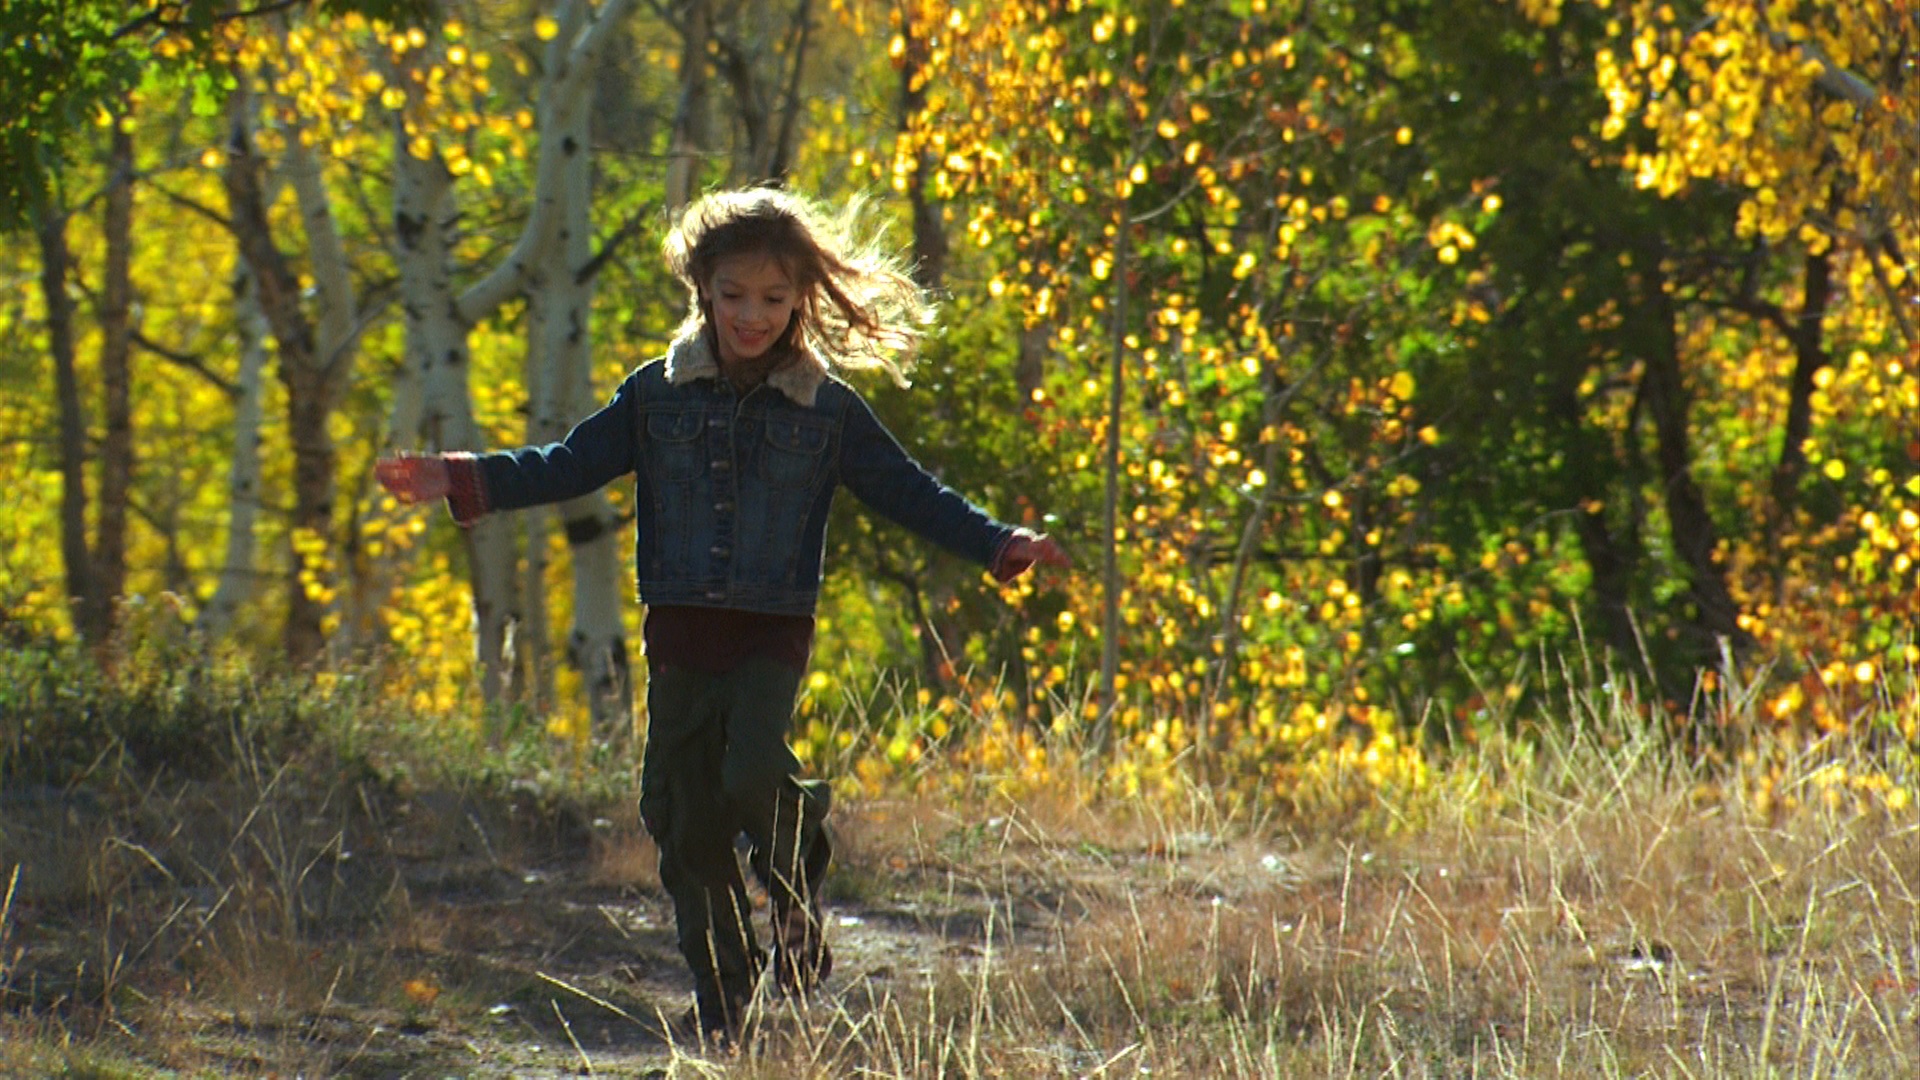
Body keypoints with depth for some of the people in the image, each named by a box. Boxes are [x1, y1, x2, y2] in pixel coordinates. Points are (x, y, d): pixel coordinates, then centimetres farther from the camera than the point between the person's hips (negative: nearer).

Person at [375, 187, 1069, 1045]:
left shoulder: (829, 411, 1)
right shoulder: (659, 395, 4)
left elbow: (909, 493, 6)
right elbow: (571, 465, 8)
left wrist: (1000, 546, -4)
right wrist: (460, 481, -1)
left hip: (773, 635, -2)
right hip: (681, 634, 3)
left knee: (755, 771, -25)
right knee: (684, 818, 2)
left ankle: (797, 901, 5)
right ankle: (720, 992, 15)